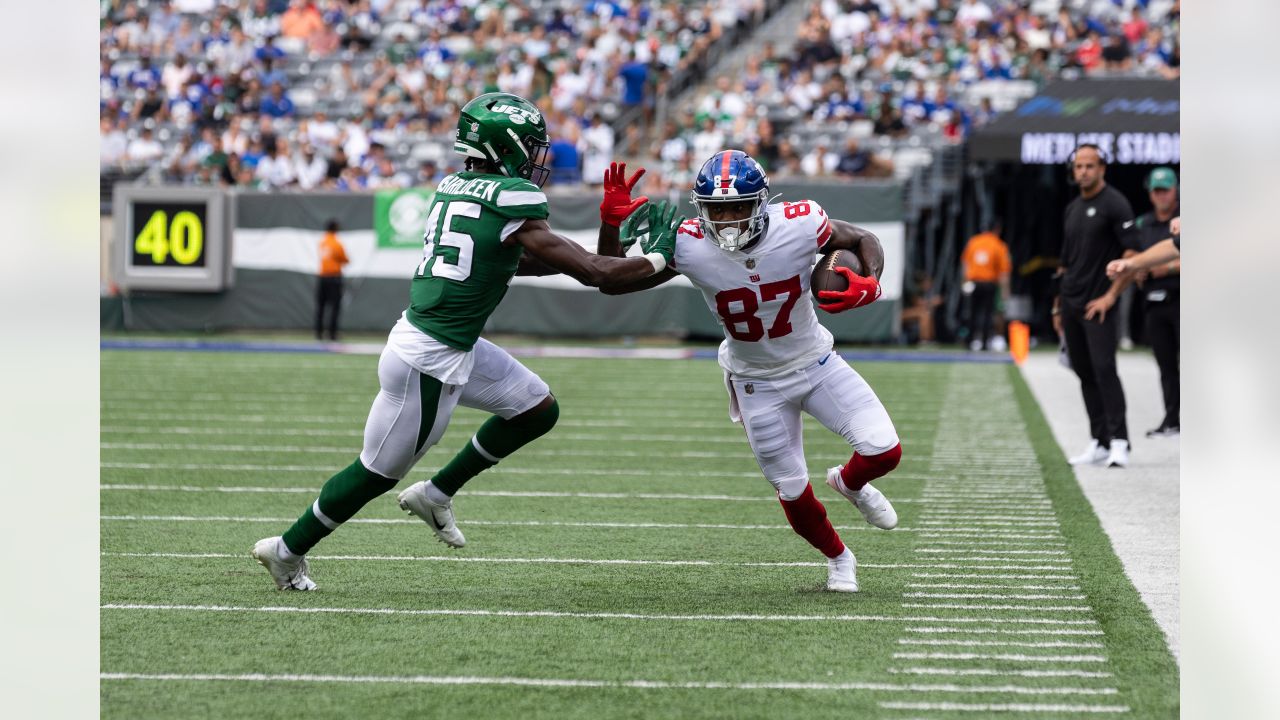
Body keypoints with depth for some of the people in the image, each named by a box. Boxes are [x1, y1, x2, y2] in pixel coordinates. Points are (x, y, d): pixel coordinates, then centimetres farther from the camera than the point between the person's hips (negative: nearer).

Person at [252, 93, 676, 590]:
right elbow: (591, 273, -15)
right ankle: (288, 549, 25)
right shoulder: (513, 203, -19)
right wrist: (656, 259, 0)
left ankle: (437, 493, 24)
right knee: (377, 472, 9)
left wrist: (590, 257, 16)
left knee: (538, 410, 16)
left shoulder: (454, 187, 6)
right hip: (431, 363, -9)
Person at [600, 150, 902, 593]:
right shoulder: (690, 247, -26)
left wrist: (870, 285, -27)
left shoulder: (798, 226, -26)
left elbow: (863, 240, -7)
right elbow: (612, 282, -17)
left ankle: (849, 484, 28)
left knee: (884, 452, -10)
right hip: (759, 385, 0)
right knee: (792, 491, 7)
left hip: (816, 362, 0)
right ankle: (837, 558, 38)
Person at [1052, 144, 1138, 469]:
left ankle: (1119, 441, -14)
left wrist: (1111, 296, -17)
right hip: (1071, 305, 8)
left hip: (1098, 305, -8)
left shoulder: (1115, 204, -6)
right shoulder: (1072, 209, 17)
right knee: (1084, 372, 8)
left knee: (1104, 368, -15)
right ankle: (1099, 442, 13)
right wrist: (1058, 305, 19)